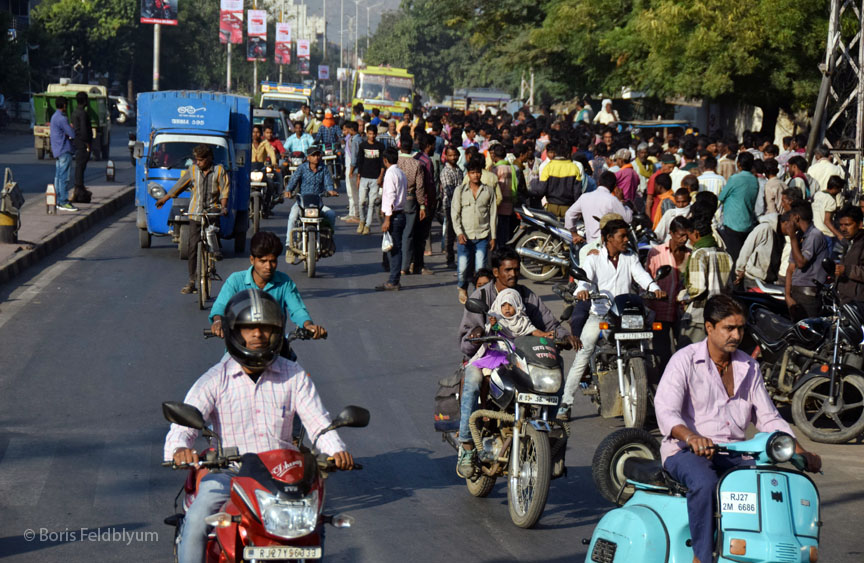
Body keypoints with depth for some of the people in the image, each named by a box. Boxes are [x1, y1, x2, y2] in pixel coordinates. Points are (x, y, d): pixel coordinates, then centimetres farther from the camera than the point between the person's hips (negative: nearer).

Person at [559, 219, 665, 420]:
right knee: (582, 357, -10)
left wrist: (654, 288, -23)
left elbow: (641, 275, -1)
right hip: (599, 315, -3)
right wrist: (582, 290, -34)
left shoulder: (631, 258, 13)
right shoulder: (594, 258, 5)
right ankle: (565, 403, -8)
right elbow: (585, 277, -10)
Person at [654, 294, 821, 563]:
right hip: (686, 452, -5)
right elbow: (665, 410, -17)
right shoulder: (685, 360, -4)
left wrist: (801, 452, -1)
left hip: (734, 455, 5)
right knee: (705, 483, -38)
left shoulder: (749, 367, 14)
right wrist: (691, 437, -39)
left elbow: (768, 418, 15)